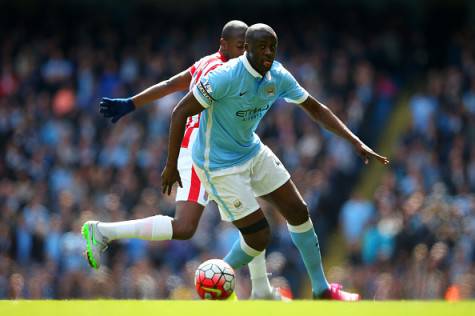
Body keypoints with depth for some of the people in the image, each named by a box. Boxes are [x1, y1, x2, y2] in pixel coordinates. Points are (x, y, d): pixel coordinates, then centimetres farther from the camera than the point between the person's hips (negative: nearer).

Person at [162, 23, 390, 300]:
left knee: (298, 212, 9)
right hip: (219, 165, -8)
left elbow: (316, 109, 5)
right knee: (259, 238, -9)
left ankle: (322, 290, 24)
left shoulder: (278, 77, -7)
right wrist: (171, 165, -20)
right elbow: (181, 112, -22)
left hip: (253, 152, 8)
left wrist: (357, 143, -1)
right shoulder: (226, 77, -28)